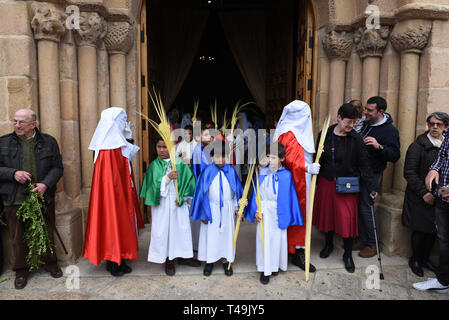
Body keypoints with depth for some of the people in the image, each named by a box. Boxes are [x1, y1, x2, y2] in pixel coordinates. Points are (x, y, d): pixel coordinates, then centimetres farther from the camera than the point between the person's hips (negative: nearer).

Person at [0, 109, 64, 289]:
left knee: (46, 234, 11)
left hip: (43, 198, 0)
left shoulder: (48, 142, 3)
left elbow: (57, 167, 3)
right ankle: (21, 270, 27)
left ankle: (50, 263, 31)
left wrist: (46, 183, -13)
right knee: (18, 237, 10)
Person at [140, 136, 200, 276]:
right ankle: (168, 259, 21)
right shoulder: (154, 165, -1)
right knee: (163, 230, 4)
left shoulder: (180, 164, 0)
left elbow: (189, 180, -1)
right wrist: (167, 178, -23)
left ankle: (182, 256, 28)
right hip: (161, 202, -1)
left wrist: (182, 197, -10)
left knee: (182, 227, 9)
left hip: (178, 202, 1)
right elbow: (154, 185, -10)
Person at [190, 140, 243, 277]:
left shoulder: (231, 171, -5)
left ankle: (227, 260, 28)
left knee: (227, 233, 11)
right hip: (211, 208, -1)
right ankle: (210, 261, 26)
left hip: (227, 209, 1)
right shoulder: (207, 172, -10)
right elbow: (202, 193, -5)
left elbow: (237, 190, 4)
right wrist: (203, 214, -5)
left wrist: (237, 208, 2)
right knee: (211, 234, 8)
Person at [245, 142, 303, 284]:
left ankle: (275, 265, 29)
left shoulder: (287, 175, -4)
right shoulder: (262, 173, -1)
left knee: (278, 238, 9)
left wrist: (289, 216, -1)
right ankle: (265, 269, 14)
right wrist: (256, 210, -4)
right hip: (264, 210, 0)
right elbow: (256, 193, 3)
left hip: (279, 212, 0)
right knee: (264, 238, 2)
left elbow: (291, 197, 0)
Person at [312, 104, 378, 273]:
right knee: (327, 213, 14)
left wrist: (371, 187, -10)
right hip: (326, 182, 3)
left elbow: (363, 165, -6)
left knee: (347, 218, -1)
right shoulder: (325, 135, -2)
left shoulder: (356, 139, -9)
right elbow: (318, 159, 6)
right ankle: (329, 244, 39)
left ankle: (348, 255, 19)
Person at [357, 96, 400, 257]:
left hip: (372, 174, -7)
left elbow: (395, 155, -18)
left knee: (366, 208, -3)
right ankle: (362, 240, 25)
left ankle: (373, 244, 13)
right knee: (358, 207, 11)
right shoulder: (366, 124, 10)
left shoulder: (390, 130, -11)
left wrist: (379, 146, -32)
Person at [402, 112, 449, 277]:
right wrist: (424, 192, -16)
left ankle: (425, 258, 32)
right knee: (420, 230, 5)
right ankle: (415, 259, 24)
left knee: (434, 231, 13)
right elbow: (409, 173, -11)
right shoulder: (418, 146, -8)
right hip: (420, 198, -4)